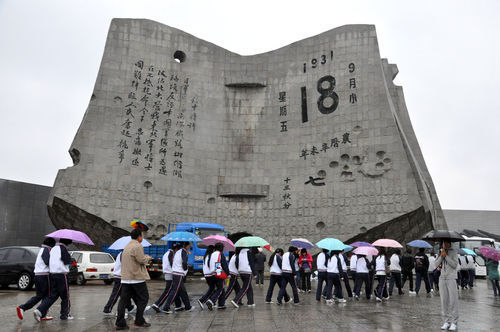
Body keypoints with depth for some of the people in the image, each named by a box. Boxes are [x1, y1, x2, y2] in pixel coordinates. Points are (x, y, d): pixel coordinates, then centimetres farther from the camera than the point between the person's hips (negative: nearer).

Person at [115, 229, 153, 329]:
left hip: (125, 278, 8)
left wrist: (146, 257, 19)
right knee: (143, 298, 5)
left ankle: (120, 323, 5)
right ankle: (139, 321, 7)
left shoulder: (127, 246, 17)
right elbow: (141, 260, -18)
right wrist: (148, 258, 2)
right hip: (137, 277, -8)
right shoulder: (138, 246, -14)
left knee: (124, 299, 7)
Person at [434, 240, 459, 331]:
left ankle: (454, 323, 1)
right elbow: (437, 264, 3)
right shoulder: (440, 252, 12)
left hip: (451, 278, -4)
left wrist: (446, 256, -14)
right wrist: (441, 256, -10)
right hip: (442, 278, 4)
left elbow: (455, 265, -10)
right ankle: (446, 322, 11)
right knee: (444, 301, 5)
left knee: (453, 301, -5)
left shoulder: (453, 252, -1)